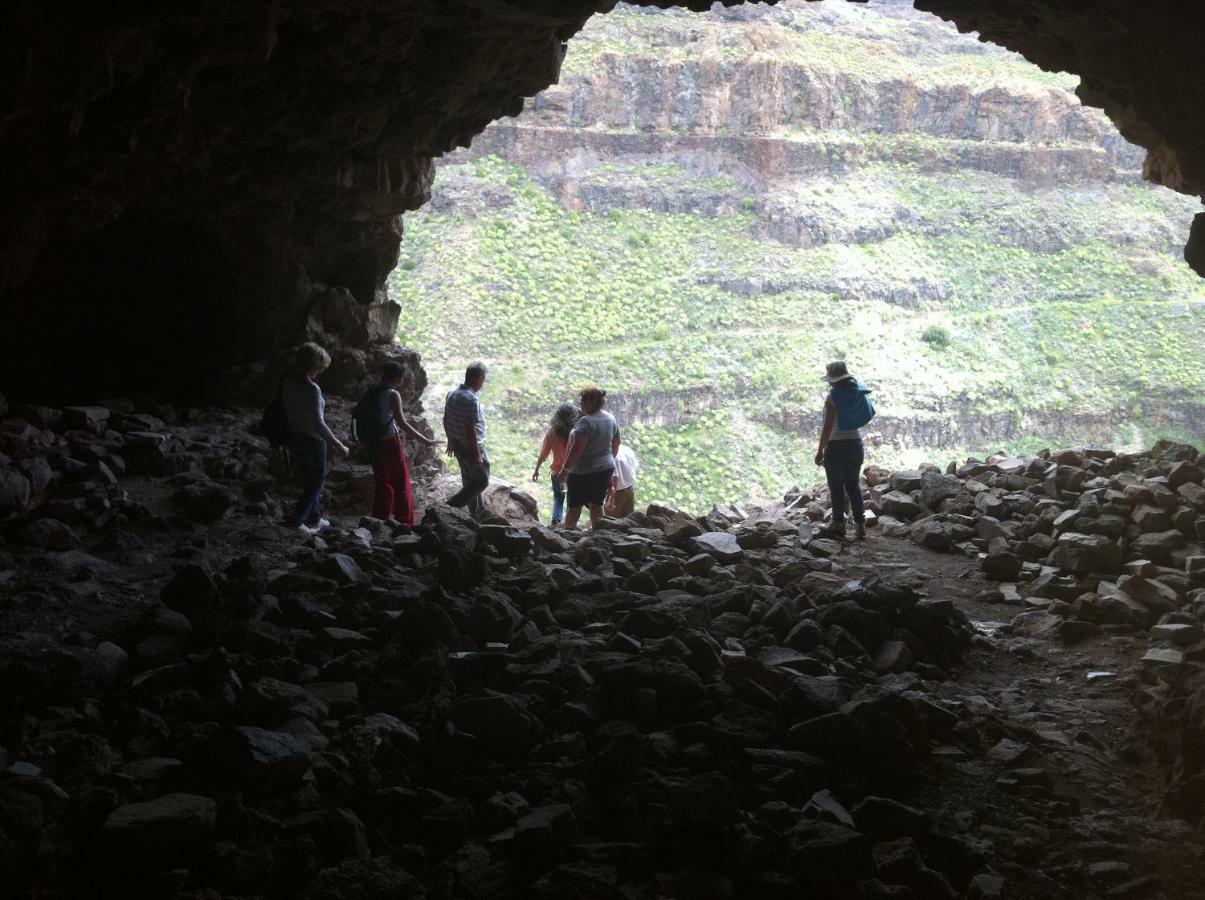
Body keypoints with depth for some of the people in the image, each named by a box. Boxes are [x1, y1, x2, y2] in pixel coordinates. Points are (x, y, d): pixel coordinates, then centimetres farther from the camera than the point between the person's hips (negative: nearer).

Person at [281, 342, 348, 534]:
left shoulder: (287, 382, -3)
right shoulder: (312, 389, -25)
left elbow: (287, 411, 7)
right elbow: (318, 424, -26)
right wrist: (339, 446, -19)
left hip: (294, 437, 7)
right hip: (312, 440, -7)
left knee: (308, 480, 22)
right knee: (317, 481, 8)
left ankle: (314, 518, 33)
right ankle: (297, 521, 0)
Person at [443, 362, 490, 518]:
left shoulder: (452, 394, 2)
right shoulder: (471, 399, -26)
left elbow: (446, 419, 11)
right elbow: (470, 429, -27)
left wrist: (450, 440, 23)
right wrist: (477, 455, -21)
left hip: (457, 445, 9)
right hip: (471, 446, -9)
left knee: (469, 479, 21)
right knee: (482, 480, 5)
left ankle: (476, 512, 34)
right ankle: (451, 506, -1)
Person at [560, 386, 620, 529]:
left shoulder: (586, 422, -22)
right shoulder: (610, 419, 4)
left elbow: (577, 449, -24)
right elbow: (616, 444, 15)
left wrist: (565, 469, -18)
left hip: (584, 472, -7)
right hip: (606, 469, 7)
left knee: (574, 505, 7)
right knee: (596, 504, 14)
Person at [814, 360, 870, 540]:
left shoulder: (833, 397, -15)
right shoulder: (858, 394, 4)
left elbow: (828, 427, -17)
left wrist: (820, 450, -12)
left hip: (836, 446, -6)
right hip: (856, 443, 6)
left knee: (836, 488, 2)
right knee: (853, 485, 12)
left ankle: (838, 524, 4)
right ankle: (860, 524, 10)